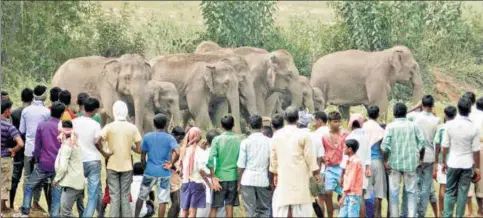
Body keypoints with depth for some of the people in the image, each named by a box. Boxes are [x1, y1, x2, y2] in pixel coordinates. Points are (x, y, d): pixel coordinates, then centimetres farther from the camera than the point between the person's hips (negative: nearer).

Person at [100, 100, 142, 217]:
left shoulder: (109, 127, -5)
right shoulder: (132, 128, -2)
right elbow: (139, 148, -2)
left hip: (112, 165, -1)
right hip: (127, 166, 1)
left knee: (114, 197, 3)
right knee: (125, 196, 6)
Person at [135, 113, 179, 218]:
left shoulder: (147, 137, 2)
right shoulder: (170, 138, -3)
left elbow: (143, 156, 4)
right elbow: (177, 152, -19)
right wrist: (171, 164, -4)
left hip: (150, 172, 2)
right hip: (164, 173, -2)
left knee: (141, 196, 16)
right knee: (162, 200, 2)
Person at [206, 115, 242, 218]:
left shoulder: (217, 139, -6)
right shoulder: (238, 140, 1)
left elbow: (210, 159, -14)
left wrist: (213, 177, -8)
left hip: (220, 177, -2)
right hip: (233, 177, 2)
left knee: (214, 207, 4)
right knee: (229, 207, 6)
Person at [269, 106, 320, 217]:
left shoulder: (277, 135, 4)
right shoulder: (303, 135, -7)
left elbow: (273, 156, 9)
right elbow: (309, 156, -6)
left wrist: (275, 173, 20)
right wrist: (315, 173, 3)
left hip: (283, 175, 3)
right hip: (299, 175, -3)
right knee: (301, 208, -1)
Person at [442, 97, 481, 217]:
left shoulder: (449, 125, -10)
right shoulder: (473, 128, -12)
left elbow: (445, 146, -4)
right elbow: (476, 151, -8)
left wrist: (444, 162, 10)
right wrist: (477, 168, 3)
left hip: (453, 163, 1)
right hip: (467, 164, -1)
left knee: (450, 192, 11)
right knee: (462, 193, 7)